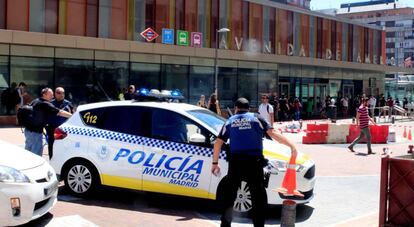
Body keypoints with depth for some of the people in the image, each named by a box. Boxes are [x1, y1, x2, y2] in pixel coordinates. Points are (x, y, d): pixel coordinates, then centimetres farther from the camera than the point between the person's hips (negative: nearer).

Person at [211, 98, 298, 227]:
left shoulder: (230, 122, 13)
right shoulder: (256, 118, 7)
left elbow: (218, 143, 9)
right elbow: (273, 134, -5)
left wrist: (215, 163, 15)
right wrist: (291, 145, -6)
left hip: (235, 162, 2)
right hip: (253, 161, -2)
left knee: (229, 195, 12)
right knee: (258, 197, 5)